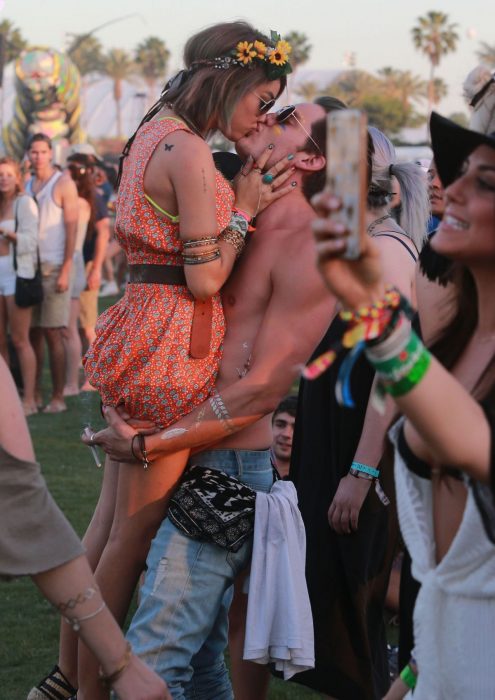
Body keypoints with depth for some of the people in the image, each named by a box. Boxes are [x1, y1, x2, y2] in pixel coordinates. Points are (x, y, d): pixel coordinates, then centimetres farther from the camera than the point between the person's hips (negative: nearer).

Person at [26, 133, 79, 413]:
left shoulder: (63, 184, -2)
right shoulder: (27, 185, 14)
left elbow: (71, 229, -6)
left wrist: (65, 271, -13)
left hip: (54, 269, -5)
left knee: (53, 334, -5)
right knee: (33, 333, 5)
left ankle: (58, 397, -1)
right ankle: (35, 394, 9)